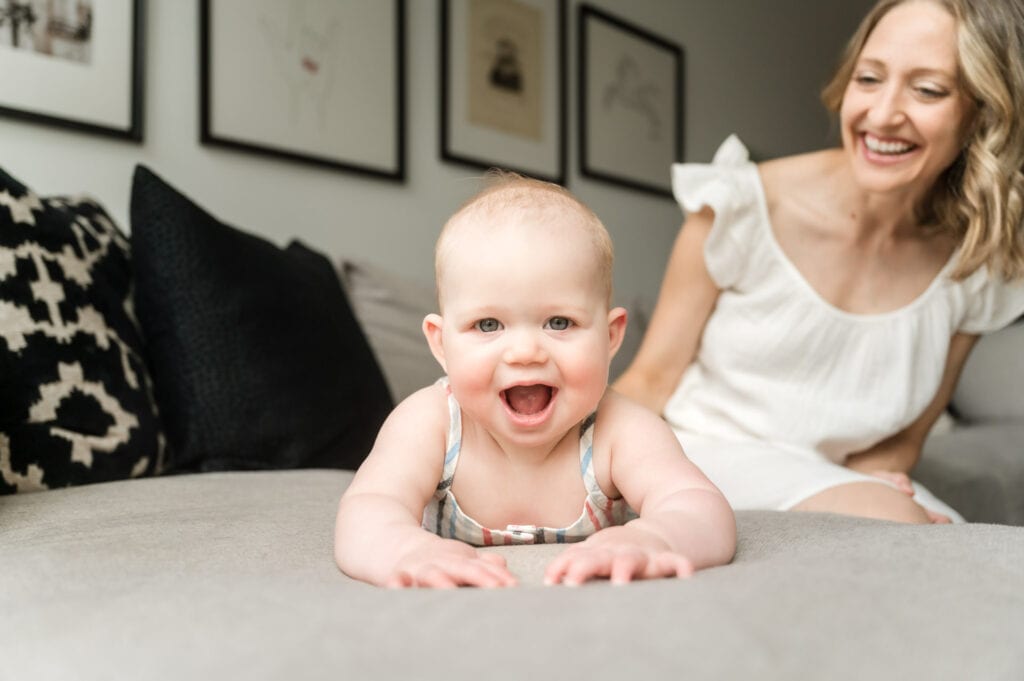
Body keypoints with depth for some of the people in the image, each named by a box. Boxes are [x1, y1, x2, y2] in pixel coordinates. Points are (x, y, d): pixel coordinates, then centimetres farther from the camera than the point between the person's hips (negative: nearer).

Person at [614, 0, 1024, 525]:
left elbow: (903, 439, 6)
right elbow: (652, 380, -9)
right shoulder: (744, 207, -15)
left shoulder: (976, 271, -4)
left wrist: (848, 483, -16)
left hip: (842, 480, 4)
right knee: (891, 520, -30)